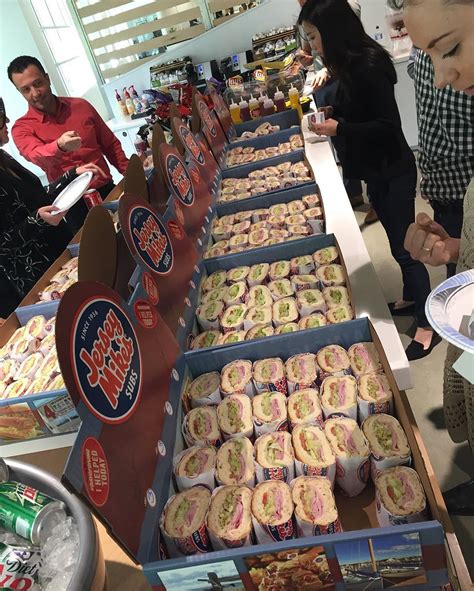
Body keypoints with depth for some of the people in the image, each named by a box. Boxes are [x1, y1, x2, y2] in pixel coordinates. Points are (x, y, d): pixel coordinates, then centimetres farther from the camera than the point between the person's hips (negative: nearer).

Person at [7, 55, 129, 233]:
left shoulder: (81, 106, 5)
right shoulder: (22, 128, -3)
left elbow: (110, 144, 12)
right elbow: (37, 156, -25)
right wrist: (59, 146, -47)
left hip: (108, 189, 3)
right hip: (75, 203, -2)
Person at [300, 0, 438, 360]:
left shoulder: (369, 66, -22)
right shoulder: (351, 66, 4)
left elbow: (389, 125, -22)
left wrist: (340, 128, -22)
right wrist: (333, 112, 4)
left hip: (393, 171, -9)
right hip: (375, 170, 9)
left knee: (403, 248, -2)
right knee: (398, 242, 21)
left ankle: (427, 325, 13)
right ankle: (410, 297, 40)